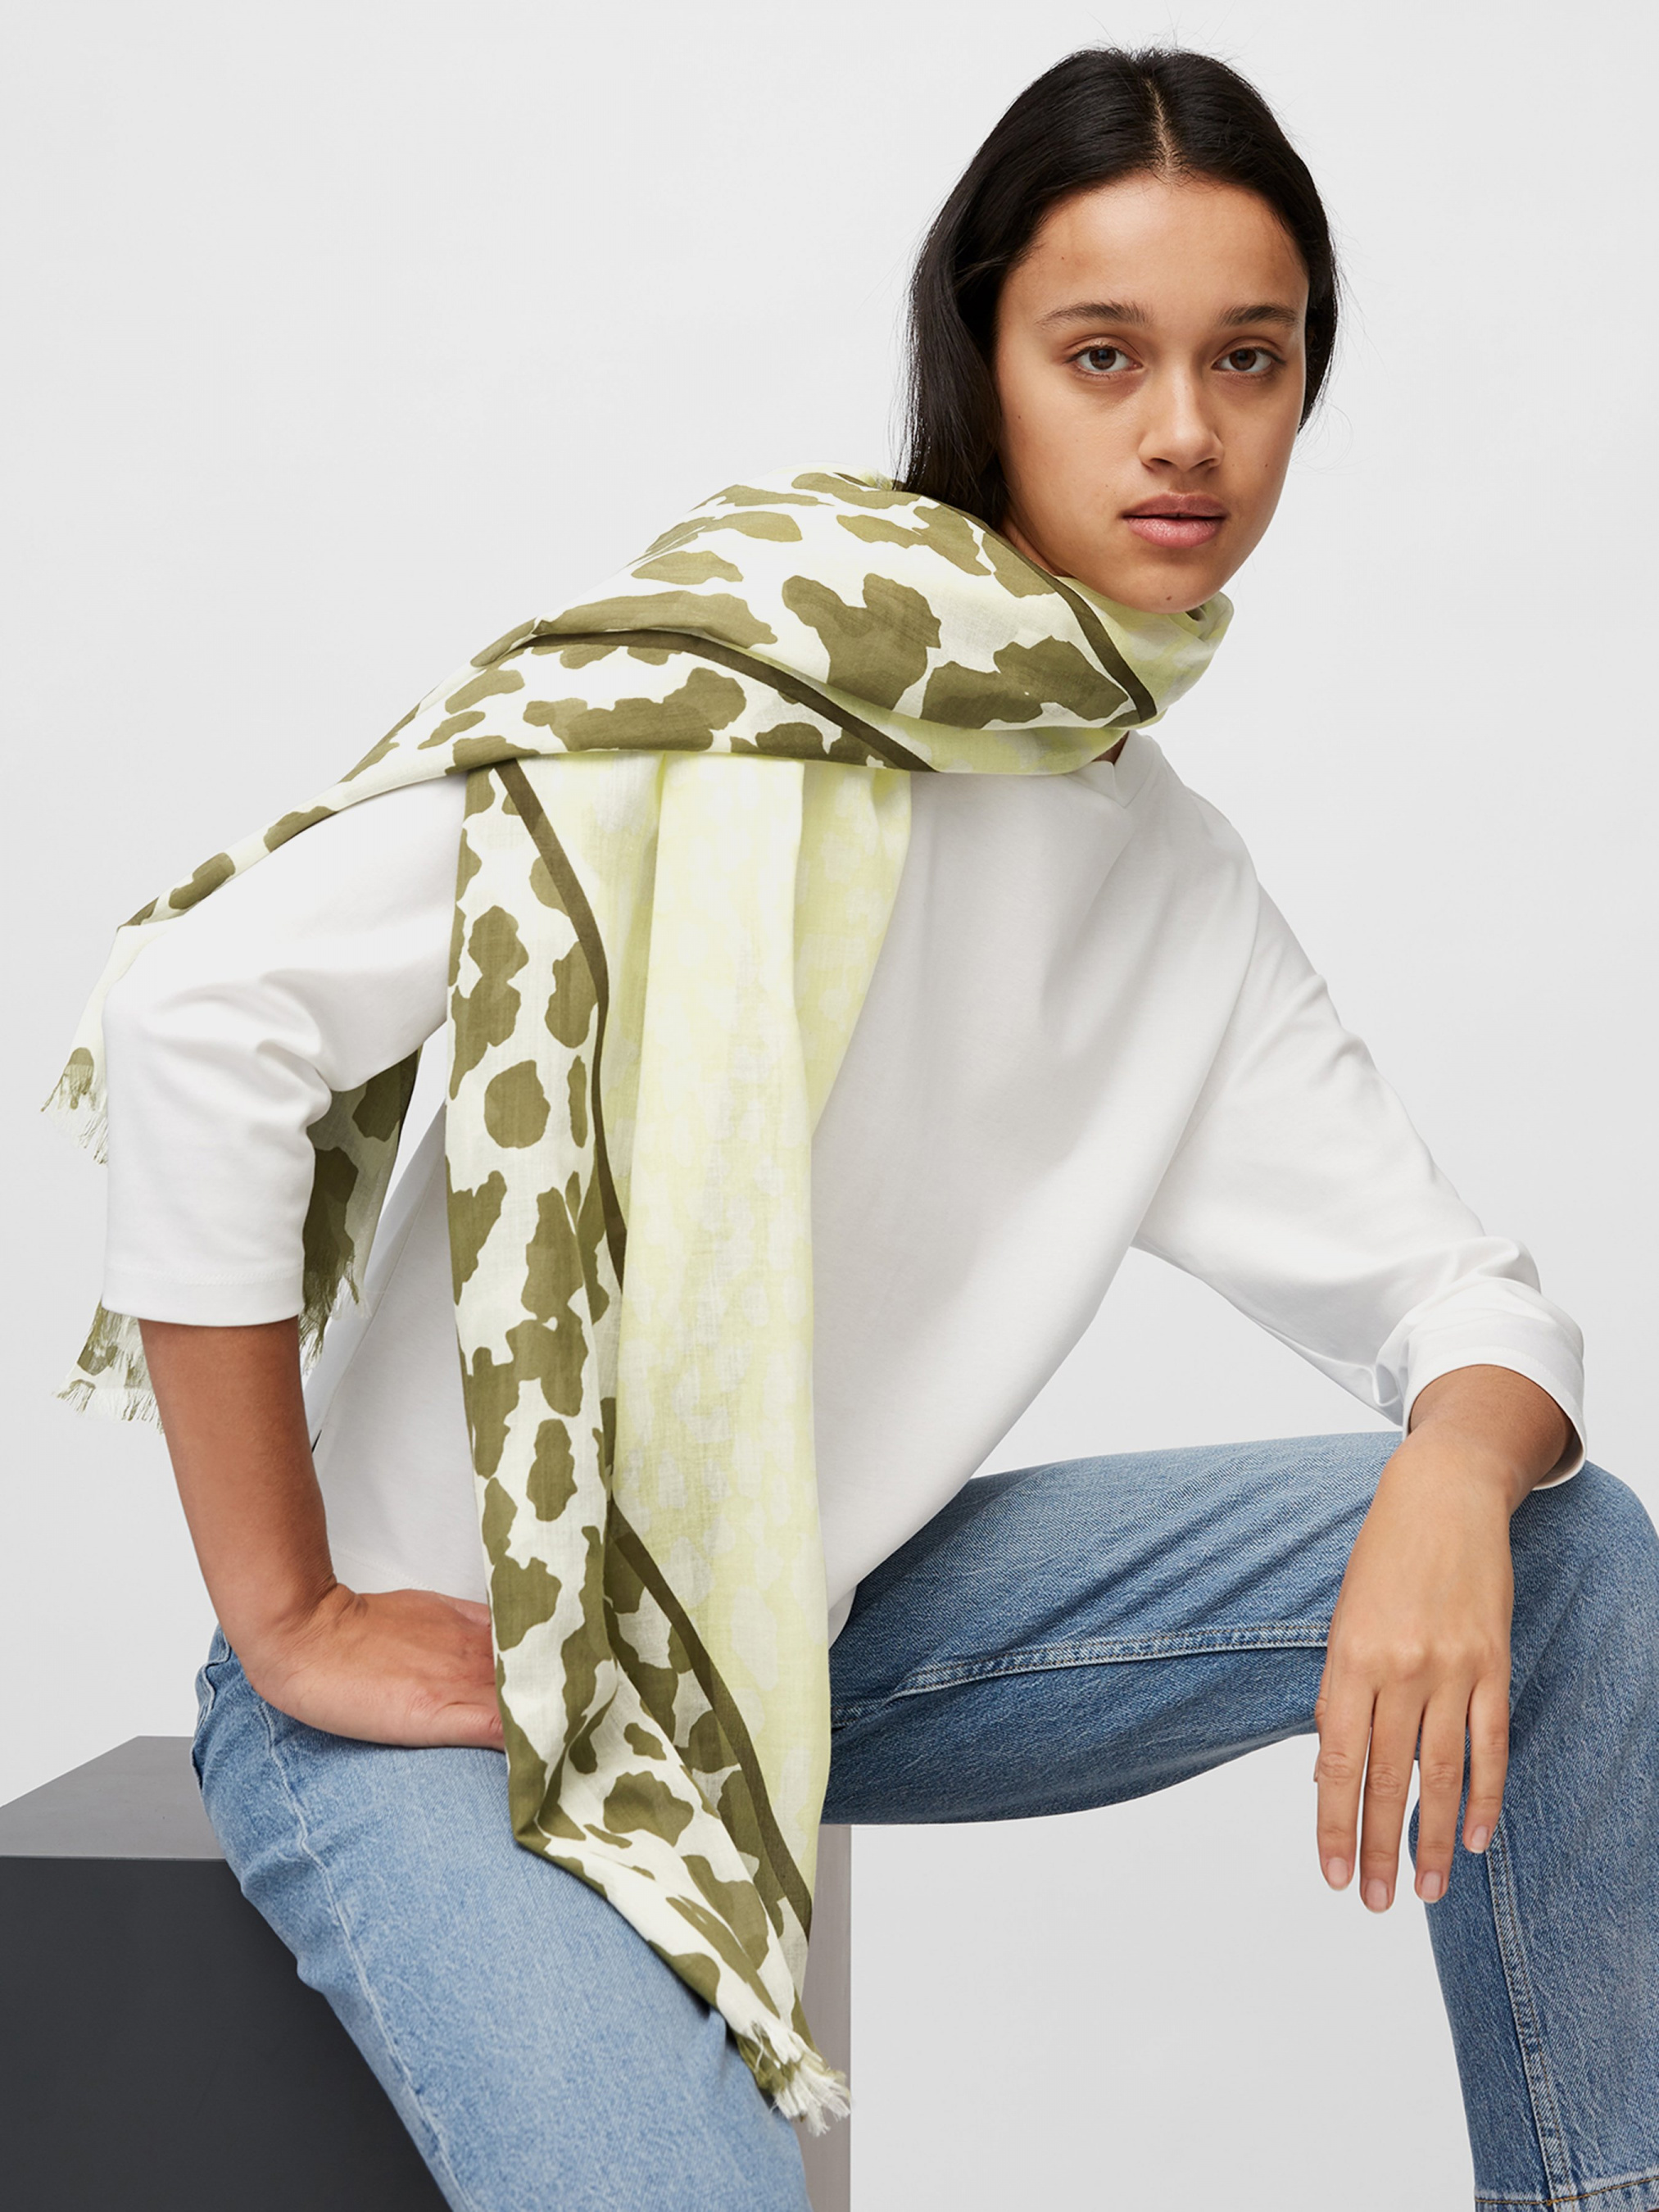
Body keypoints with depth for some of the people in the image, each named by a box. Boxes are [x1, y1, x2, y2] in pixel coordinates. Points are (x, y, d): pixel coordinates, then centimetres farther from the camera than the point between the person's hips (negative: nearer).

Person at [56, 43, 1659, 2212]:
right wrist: (289, 1619, -18)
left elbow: (1465, 1299, 5)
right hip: (448, 1675, -6)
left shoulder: (1187, 889, 4)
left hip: (823, 1628, 7)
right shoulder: (746, 675, -19)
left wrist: (1455, 1486, -21)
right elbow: (204, 1011, -23)